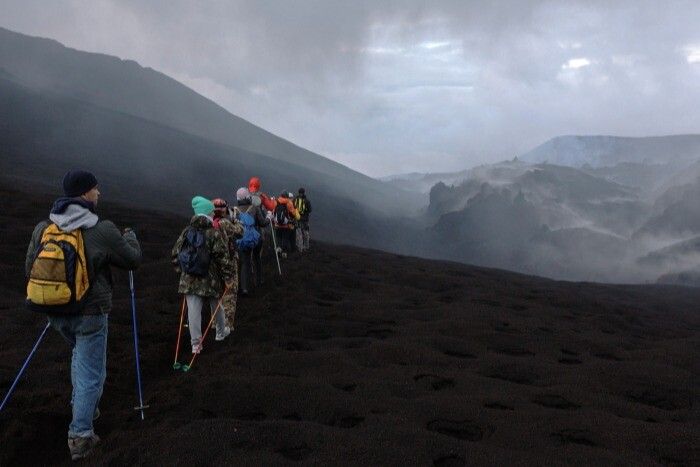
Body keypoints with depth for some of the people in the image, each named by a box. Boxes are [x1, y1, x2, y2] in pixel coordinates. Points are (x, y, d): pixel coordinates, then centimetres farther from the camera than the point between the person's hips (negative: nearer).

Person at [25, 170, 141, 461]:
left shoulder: (42, 228, -1)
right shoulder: (103, 231, -17)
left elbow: (30, 268, 9)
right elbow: (133, 260, -3)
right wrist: (130, 236, 17)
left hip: (54, 312, 6)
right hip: (89, 313, -6)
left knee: (80, 354, 30)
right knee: (90, 371, 4)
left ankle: (84, 409, 37)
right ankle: (80, 436, 7)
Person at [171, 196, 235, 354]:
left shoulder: (186, 232, 1)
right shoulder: (214, 234, -13)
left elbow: (176, 254, 7)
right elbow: (223, 258, -15)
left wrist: (180, 270, 21)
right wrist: (228, 278, -7)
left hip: (189, 280, 2)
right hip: (211, 280, -2)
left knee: (193, 310, 1)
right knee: (216, 306, 20)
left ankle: (195, 343, 0)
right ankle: (221, 332, 40)